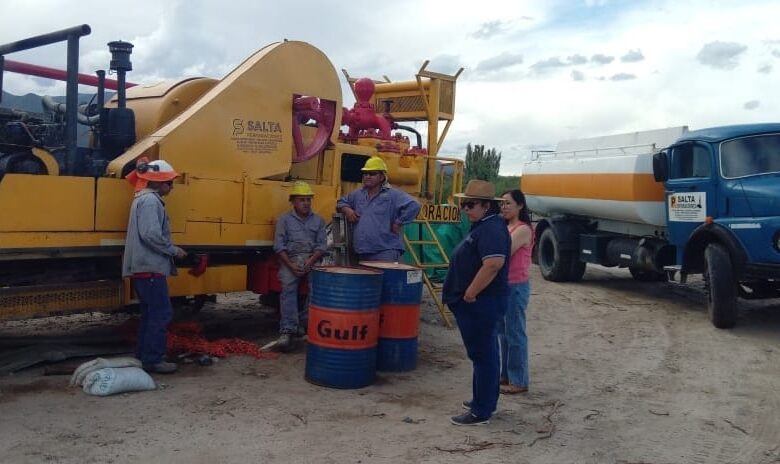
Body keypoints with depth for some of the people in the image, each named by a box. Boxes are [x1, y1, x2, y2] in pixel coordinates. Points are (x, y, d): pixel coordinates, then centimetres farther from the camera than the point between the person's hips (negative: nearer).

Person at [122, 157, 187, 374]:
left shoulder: (144, 198, 20)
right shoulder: (150, 201, -14)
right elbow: (151, 235, -24)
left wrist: (169, 250, 17)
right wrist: (174, 250, -13)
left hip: (144, 266, 11)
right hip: (150, 267, -11)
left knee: (150, 313, 15)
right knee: (161, 313, -7)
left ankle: (144, 357, 20)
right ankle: (153, 360, -4)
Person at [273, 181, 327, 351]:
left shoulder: (318, 220, 13)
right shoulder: (284, 219, 7)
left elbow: (322, 246, 6)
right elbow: (279, 246, -1)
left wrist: (311, 261, -14)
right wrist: (291, 265, -16)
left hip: (312, 259, 2)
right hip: (290, 259, -2)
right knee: (288, 286, -30)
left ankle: (304, 323, -14)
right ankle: (287, 330, -33)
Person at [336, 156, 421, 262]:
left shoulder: (393, 195, -5)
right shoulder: (358, 194, 17)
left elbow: (413, 206, -16)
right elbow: (341, 202, 31)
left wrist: (398, 223, -13)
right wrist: (346, 210, 9)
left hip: (385, 251, -6)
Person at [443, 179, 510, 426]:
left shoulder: (491, 229, -18)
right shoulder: (483, 226, 15)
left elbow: (494, 263, -32)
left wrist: (471, 292, -25)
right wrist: (469, 294, 20)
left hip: (481, 303, -11)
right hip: (480, 303, 11)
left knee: (483, 355, -4)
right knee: (484, 353, 18)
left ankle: (481, 412, 3)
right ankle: (484, 400, 30)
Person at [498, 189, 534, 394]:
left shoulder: (523, 229, -13)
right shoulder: (505, 227, 14)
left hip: (516, 287, -9)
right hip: (502, 285, 9)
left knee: (515, 333, -3)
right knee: (503, 332, 16)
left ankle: (519, 381, 6)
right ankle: (507, 374, 27)